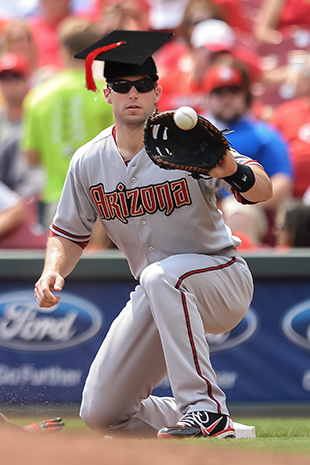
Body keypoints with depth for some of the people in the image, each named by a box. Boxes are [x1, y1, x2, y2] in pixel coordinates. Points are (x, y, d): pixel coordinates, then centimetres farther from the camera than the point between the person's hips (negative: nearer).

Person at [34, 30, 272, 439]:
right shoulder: (89, 162, 0)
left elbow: (263, 190, -25)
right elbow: (69, 234, 11)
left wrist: (234, 172, -48)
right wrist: (53, 271, -11)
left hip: (224, 279, -5)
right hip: (156, 297, 5)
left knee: (160, 275, -39)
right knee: (100, 414, -3)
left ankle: (205, 408, -33)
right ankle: (212, 429, 20)